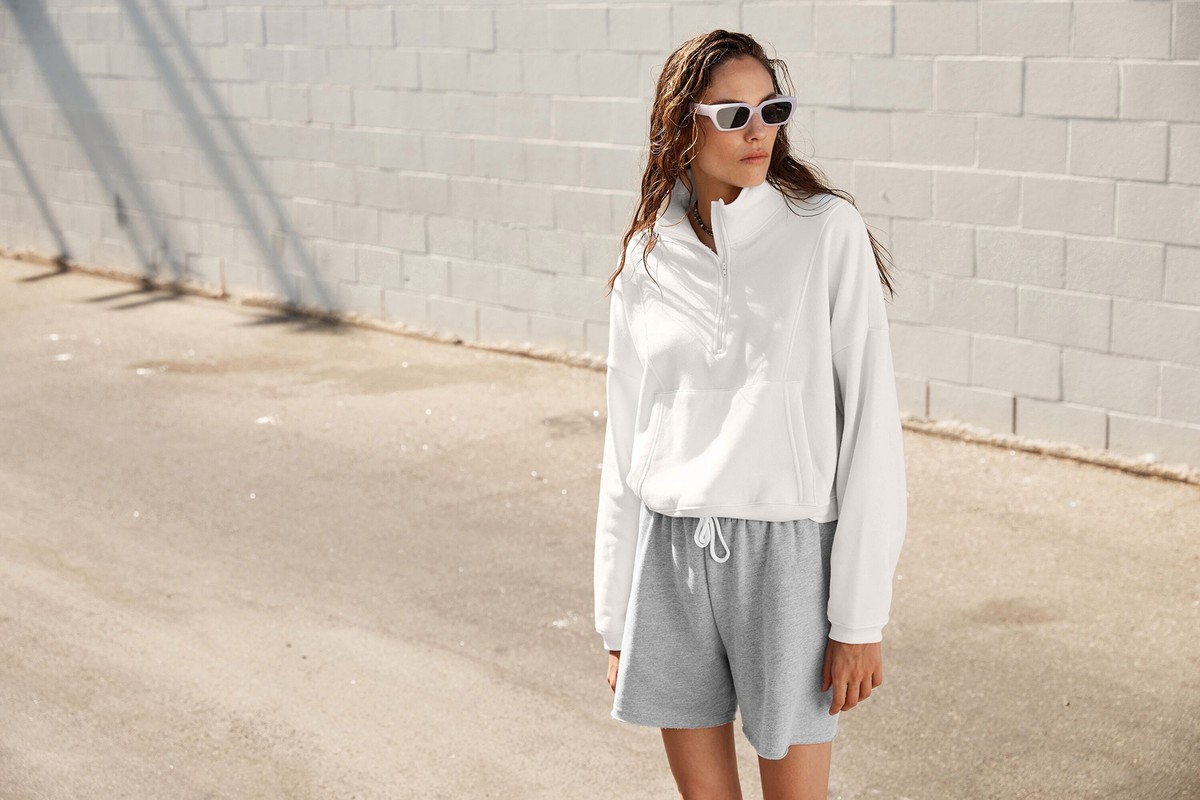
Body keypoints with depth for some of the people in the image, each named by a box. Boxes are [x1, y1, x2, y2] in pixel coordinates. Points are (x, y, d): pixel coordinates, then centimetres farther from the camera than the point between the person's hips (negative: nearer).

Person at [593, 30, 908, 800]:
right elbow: (626, 444, 9)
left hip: (786, 550, -3)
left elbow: (871, 426, -9)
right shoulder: (649, 258, 5)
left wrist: (860, 616, -12)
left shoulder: (827, 231, -7)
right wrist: (617, 620, 10)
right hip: (671, 554, 3)